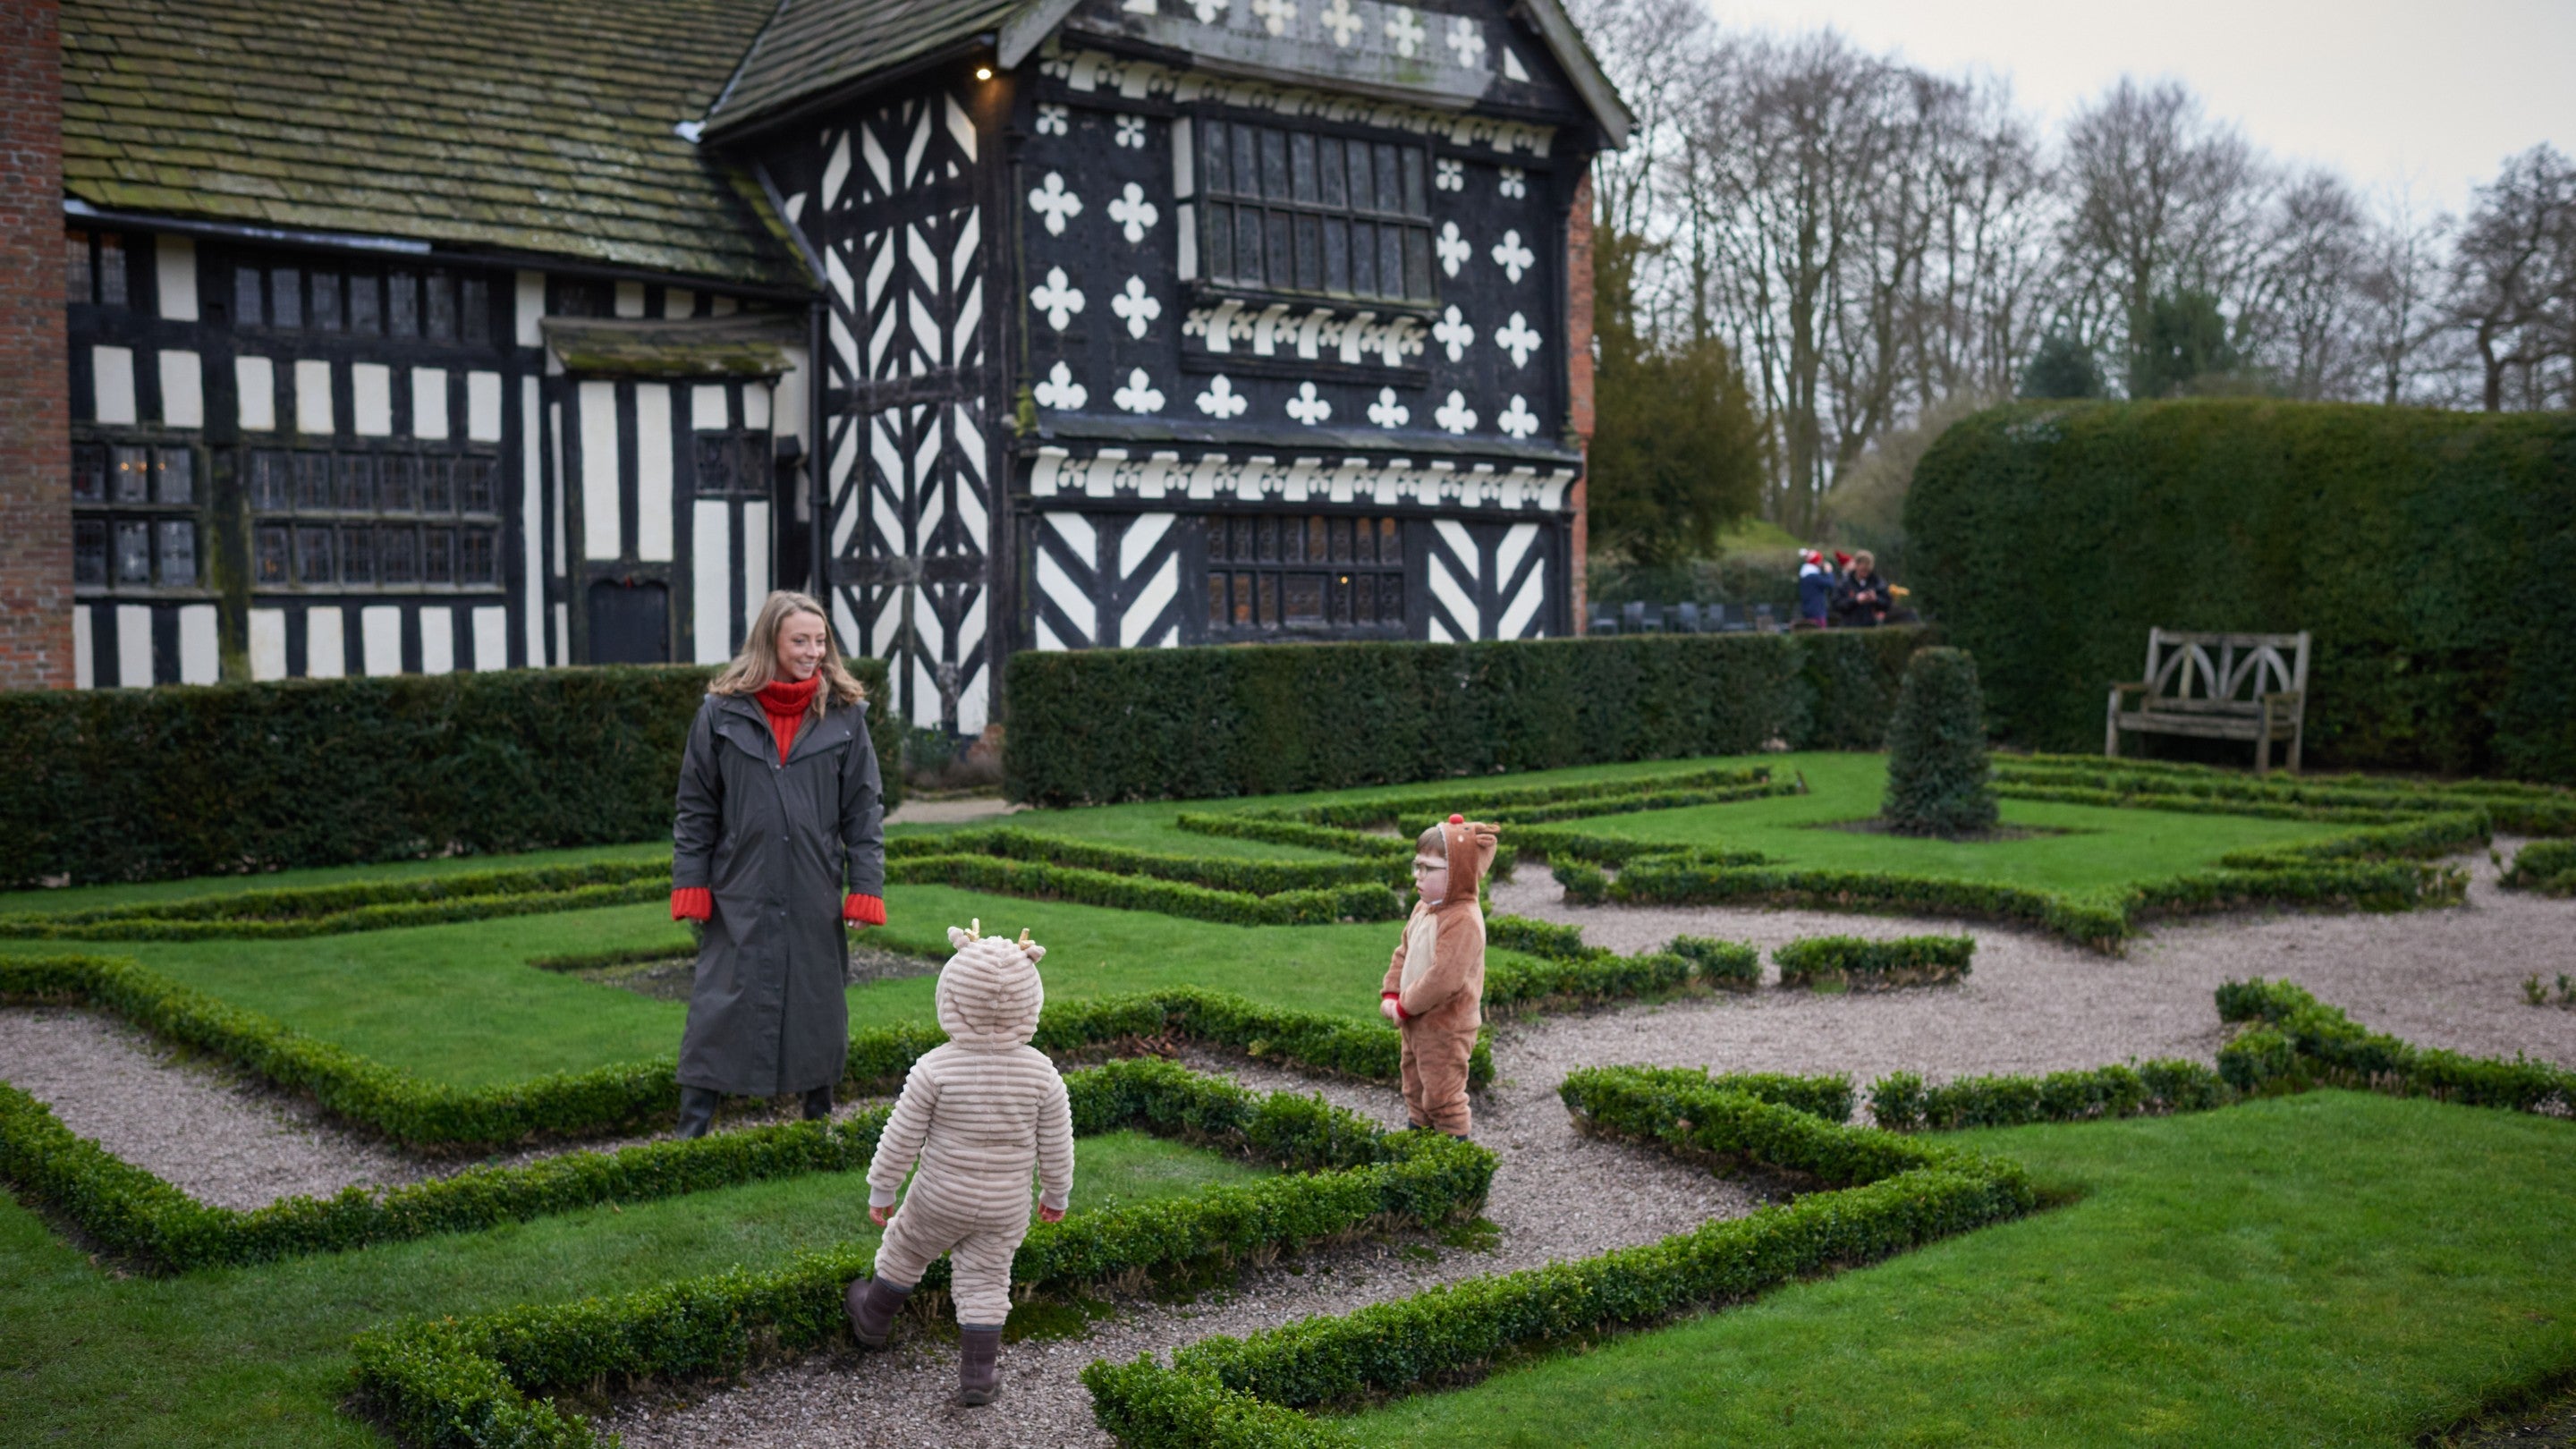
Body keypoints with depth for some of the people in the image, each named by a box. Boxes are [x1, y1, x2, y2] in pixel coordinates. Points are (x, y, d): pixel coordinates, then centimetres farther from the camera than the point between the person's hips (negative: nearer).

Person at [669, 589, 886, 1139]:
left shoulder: (845, 716, 2)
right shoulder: (722, 713, -1)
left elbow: (864, 811, 4)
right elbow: (696, 810, 3)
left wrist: (865, 889, -2)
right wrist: (690, 886, -1)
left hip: (816, 899, 2)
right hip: (740, 897, -1)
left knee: (819, 1008, 12)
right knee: (721, 1010, 0)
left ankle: (820, 1113, 29)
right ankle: (692, 1127, 8)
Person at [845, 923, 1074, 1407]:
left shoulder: (935, 1068, -22)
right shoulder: (1041, 1072, -16)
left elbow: (902, 1138, -14)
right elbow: (1055, 1144, -5)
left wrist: (881, 1188, 1)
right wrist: (1056, 1193, 12)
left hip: (939, 1198, -1)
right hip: (1006, 1206, 1)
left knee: (904, 1251, 25)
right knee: (985, 1282, 15)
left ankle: (873, 1317, 47)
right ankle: (978, 1376, 20)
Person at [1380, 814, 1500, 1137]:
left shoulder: (1463, 921, -27)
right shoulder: (1424, 908, 4)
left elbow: (1442, 979, -30)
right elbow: (1403, 953, 12)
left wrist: (1405, 1007, -20)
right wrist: (1390, 996, -1)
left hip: (1445, 1031, -10)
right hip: (1416, 1024, 10)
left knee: (1442, 1097, 3)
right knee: (1415, 1092, 23)